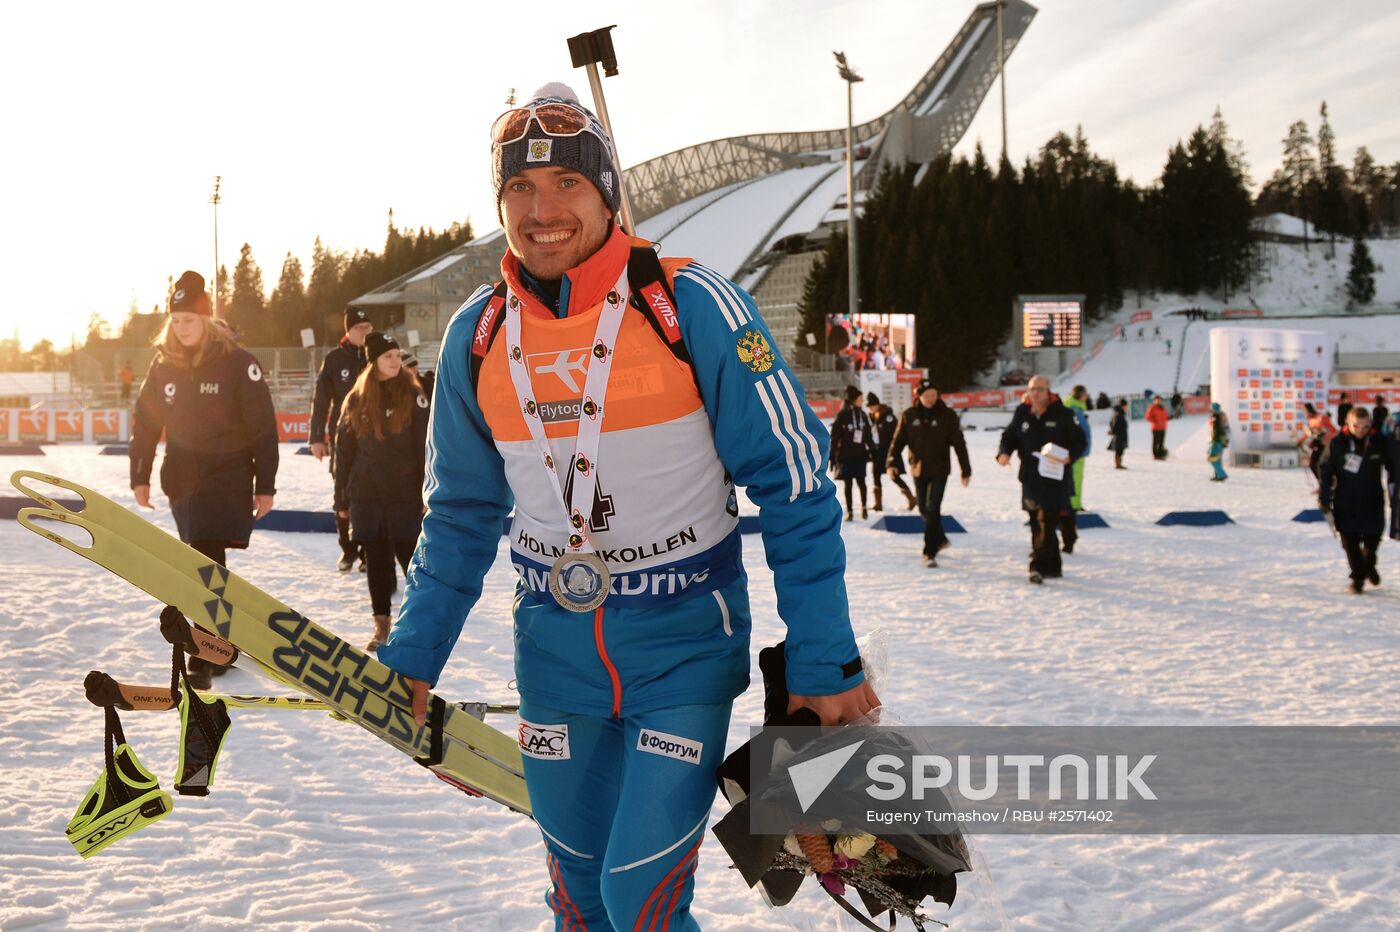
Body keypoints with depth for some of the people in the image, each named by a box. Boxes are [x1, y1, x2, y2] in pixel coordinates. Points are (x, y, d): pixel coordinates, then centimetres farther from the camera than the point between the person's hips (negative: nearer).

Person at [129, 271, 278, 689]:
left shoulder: (237, 362, -9)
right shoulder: (164, 364, 5)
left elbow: (264, 427, -7)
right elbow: (146, 422, 12)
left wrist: (265, 486, -7)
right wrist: (140, 477, 6)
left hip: (228, 477, -5)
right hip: (182, 479, 5)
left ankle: (203, 660, -13)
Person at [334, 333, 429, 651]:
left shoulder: (412, 396, -2)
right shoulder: (356, 401, 5)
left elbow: (426, 448, -4)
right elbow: (343, 451, 10)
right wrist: (341, 498, 9)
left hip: (404, 494, -3)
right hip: (366, 495, 3)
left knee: (411, 558, -2)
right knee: (375, 561, 7)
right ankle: (382, 625, 16)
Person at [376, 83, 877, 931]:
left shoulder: (692, 306, -14)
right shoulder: (476, 337, 0)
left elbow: (794, 485, -11)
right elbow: (463, 514, 10)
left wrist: (825, 661, -12)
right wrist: (412, 659, 5)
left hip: (684, 645, -4)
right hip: (554, 648, 4)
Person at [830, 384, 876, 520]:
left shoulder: (862, 415, 5)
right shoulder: (842, 415, -9)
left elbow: (869, 435, 12)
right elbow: (835, 436, -8)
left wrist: (873, 451, 10)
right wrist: (833, 456, -10)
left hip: (860, 454, 3)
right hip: (846, 454, -3)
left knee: (861, 481, 2)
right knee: (848, 483, 4)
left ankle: (864, 507, 18)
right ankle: (849, 511, 12)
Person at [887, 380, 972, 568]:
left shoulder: (948, 416, -6)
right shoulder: (909, 416, -1)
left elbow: (959, 444, -4)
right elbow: (898, 441, -2)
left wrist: (966, 471, -5)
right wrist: (892, 462, -17)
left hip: (939, 470, -3)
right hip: (919, 469, 3)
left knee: (933, 510, -11)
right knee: (924, 509, 14)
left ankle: (930, 552, -8)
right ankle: (939, 539, 39)